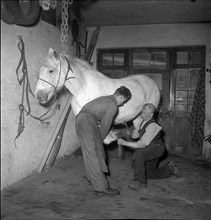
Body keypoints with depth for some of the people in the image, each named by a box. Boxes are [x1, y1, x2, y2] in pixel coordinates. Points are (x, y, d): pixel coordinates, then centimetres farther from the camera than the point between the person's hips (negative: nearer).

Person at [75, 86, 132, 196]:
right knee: (94, 154, -9)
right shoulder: (113, 106, -4)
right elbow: (105, 125, -2)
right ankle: (102, 187, -5)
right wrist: (100, 139, 12)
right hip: (88, 122, -10)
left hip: (80, 118, 10)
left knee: (89, 151, 19)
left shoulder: (105, 99, 24)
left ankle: (92, 176, 33)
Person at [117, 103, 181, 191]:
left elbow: (141, 145, -36)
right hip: (149, 150, 8)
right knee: (150, 174, 20)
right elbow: (135, 135, -3)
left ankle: (140, 181, -23)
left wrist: (124, 142, -38)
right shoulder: (142, 121, -10)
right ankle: (169, 169, 42)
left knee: (138, 153, -36)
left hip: (156, 148, -8)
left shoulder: (152, 126, -33)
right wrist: (130, 132, -25)